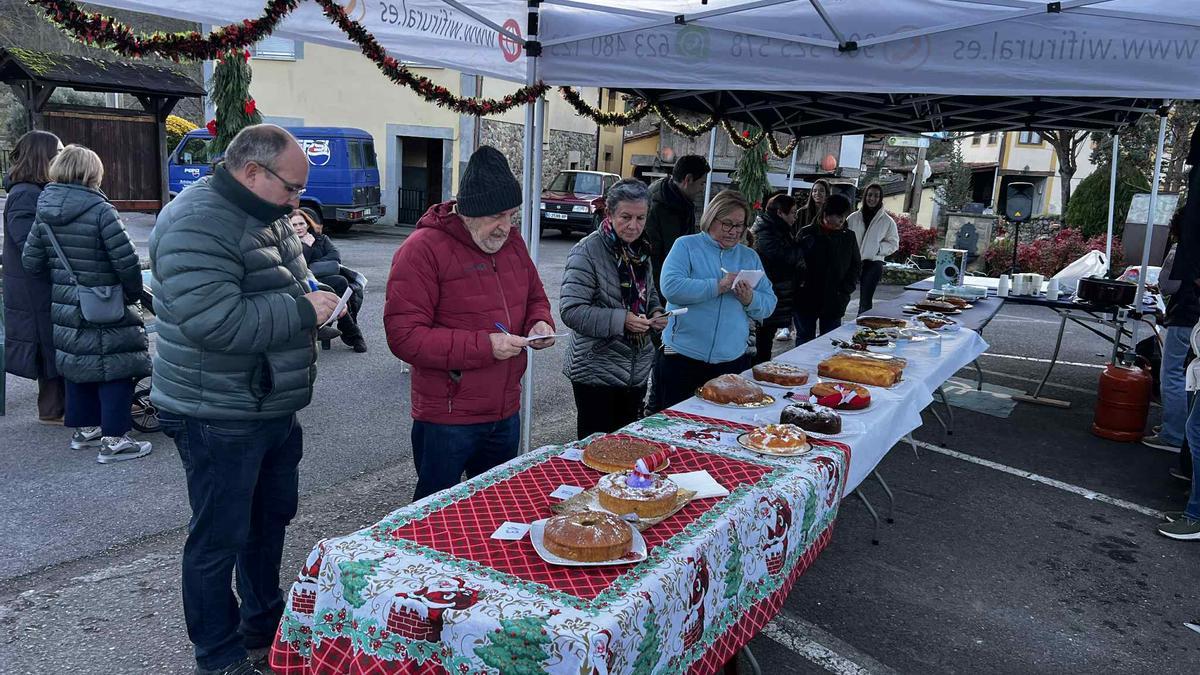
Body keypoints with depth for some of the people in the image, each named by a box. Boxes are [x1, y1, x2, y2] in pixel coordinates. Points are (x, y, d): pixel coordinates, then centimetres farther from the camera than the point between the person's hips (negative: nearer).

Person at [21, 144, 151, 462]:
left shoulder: (44, 213, 4)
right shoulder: (100, 210, -17)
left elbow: (31, 261, 7)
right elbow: (126, 260, -20)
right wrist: (134, 294, -5)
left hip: (65, 307, 7)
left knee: (77, 366, 19)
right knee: (116, 370, 0)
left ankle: (84, 428, 30)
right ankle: (114, 439, 2)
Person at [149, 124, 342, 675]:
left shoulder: (263, 216, 11)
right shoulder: (197, 224, -21)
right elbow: (213, 321, -31)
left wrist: (319, 295, 4)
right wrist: (302, 311, -22)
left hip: (273, 410, 10)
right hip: (220, 418, -10)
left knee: (272, 517, 21)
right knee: (220, 538, 5)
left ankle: (264, 626, 41)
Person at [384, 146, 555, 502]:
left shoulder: (512, 243, 6)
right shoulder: (423, 249, -16)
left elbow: (535, 297, 20)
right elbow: (404, 335, -22)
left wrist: (540, 322, -4)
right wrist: (484, 346, -26)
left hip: (506, 413, 7)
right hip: (446, 420, -6)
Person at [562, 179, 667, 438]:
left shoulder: (640, 251, 9)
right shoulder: (587, 251, -14)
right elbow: (572, 311, -19)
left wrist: (657, 313, 1)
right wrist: (621, 320, -27)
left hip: (638, 369, 7)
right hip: (596, 371, -7)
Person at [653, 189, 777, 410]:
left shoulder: (750, 257, 12)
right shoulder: (686, 246, 0)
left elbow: (769, 304, 8)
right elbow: (671, 287, -17)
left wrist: (750, 299, -14)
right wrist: (719, 286, -20)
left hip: (733, 361, 4)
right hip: (682, 359, -3)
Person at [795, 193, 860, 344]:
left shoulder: (848, 237, 5)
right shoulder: (807, 234, -4)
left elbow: (855, 267, 10)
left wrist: (844, 291, -2)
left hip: (834, 303, 2)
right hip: (806, 300, -2)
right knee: (804, 339, 10)